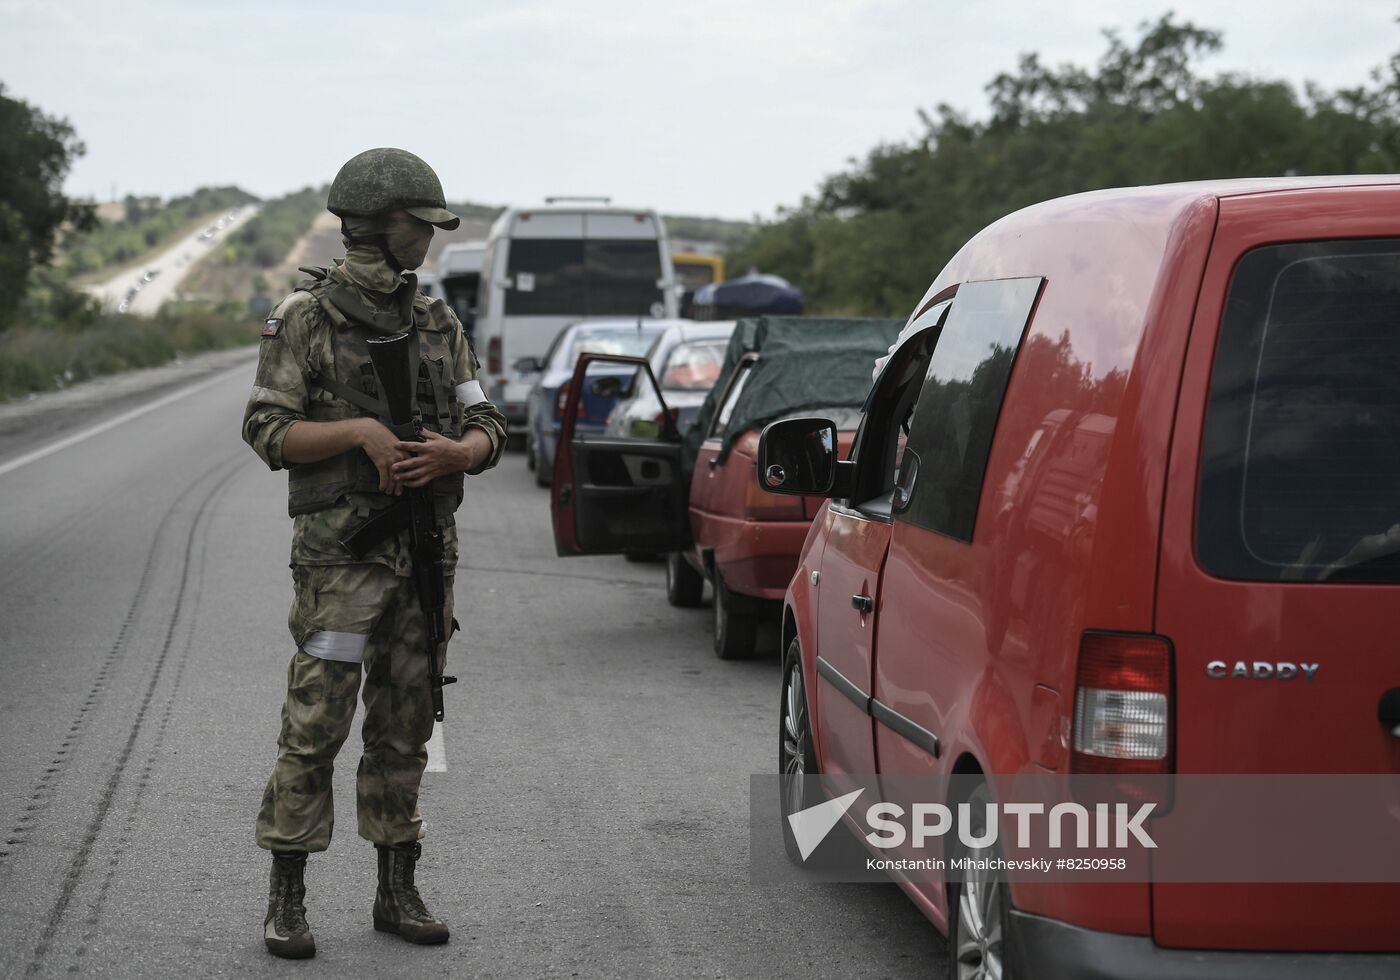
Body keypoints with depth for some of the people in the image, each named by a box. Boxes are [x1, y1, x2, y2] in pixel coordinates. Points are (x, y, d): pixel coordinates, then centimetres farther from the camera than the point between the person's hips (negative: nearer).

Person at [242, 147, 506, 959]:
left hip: (427, 549, 5)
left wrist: (452, 451, -15)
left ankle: (398, 892, 17)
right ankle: (287, 899, 3)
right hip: (341, 548, -5)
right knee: (316, 725, -5)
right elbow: (268, 431, -8)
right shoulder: (306, 319, -4)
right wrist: (360, 430, -22)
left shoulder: (438, 324, 10)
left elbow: (487, 433, 8)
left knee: (405, 727, 9)